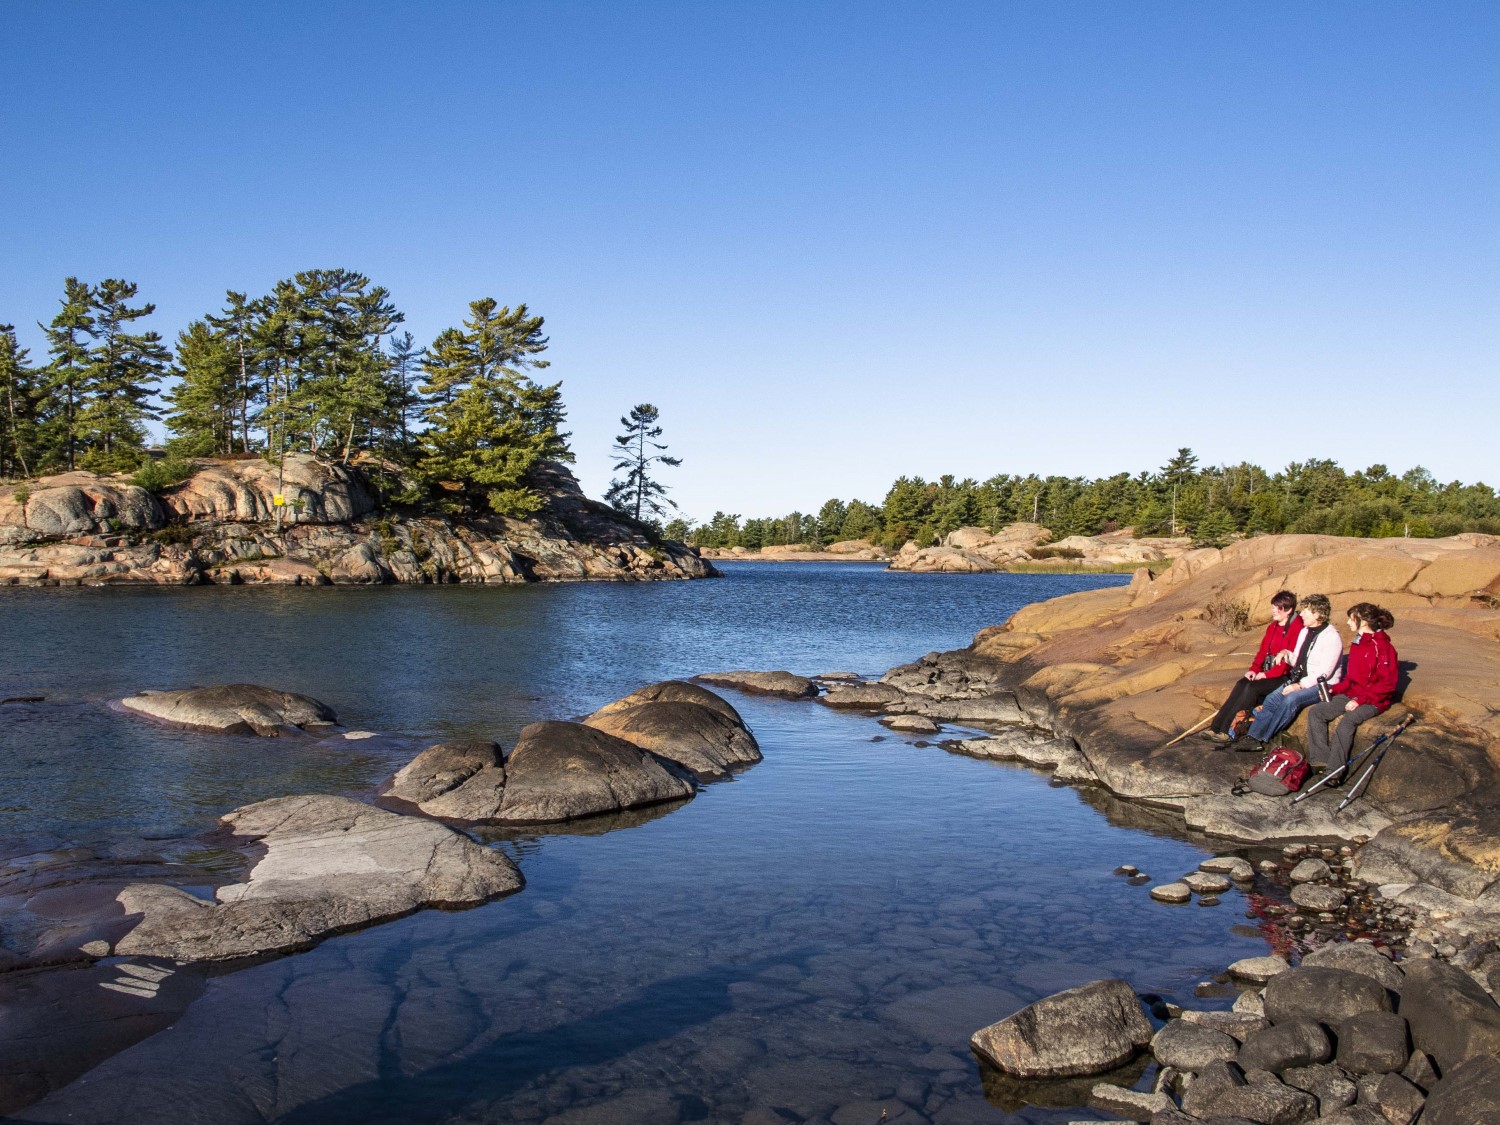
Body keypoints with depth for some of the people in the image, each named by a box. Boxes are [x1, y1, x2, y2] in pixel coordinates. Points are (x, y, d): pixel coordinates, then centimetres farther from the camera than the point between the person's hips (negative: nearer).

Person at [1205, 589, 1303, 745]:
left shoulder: (1297, 628, -13)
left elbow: (1291, 661, -19)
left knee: (1253, 688, -27)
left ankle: (1229, 731, -25)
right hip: (1268, 672, 7)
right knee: (1241, 684, -16)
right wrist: (1254, 669, -3)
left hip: (1285, 677, -7)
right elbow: (1262, 651, 14)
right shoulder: (1272, 627, 14)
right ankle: (1216, 727, -22)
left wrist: (1267, 674, -20)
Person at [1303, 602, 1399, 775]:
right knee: (1315, 712, -9)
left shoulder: (1382, 646, -13)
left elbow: (1387, 683, -17)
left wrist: (1360, 700, -22)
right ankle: (1320, 760, -15)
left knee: (1348, 720, -34)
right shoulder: (1357, 643, 14)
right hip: (1352, 695, 9)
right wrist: (1334, 689, 4)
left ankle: (1334, 770, -31)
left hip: (1374, 701, -9)